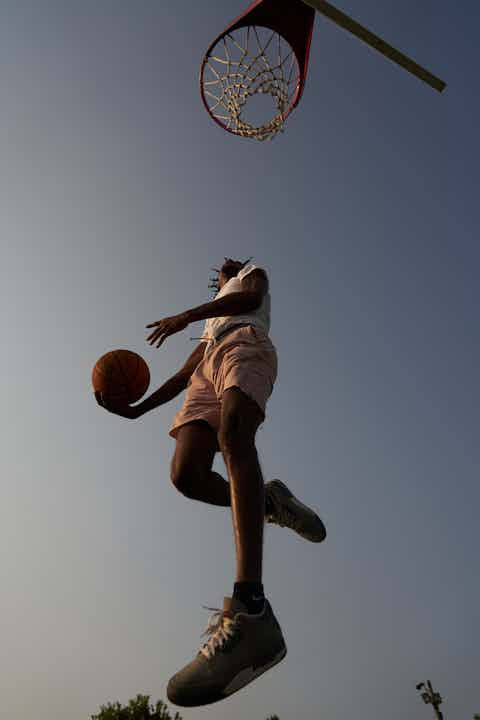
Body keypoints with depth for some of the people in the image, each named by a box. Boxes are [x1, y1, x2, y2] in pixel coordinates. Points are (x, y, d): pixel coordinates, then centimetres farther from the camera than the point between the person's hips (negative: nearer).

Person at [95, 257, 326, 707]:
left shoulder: (254, 275, 32)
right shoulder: (209, 325, 46)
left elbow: (250, 297, 6)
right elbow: (184, 376, 35)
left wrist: (186, 315, -6)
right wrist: (137, 409, 23)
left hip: (246, 347, -6)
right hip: (209, 370, 6)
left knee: (233, 431, -39)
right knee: (186, 473, -26)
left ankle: (250, 611, -53)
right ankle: (270, 502, -6)